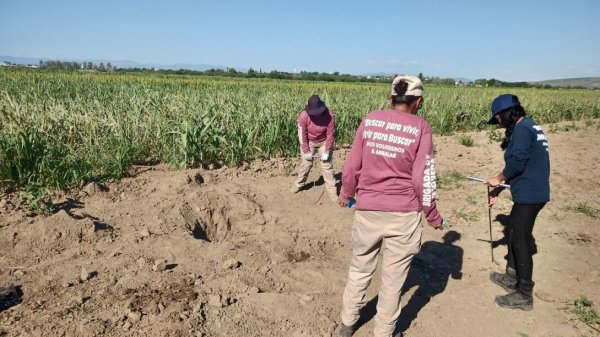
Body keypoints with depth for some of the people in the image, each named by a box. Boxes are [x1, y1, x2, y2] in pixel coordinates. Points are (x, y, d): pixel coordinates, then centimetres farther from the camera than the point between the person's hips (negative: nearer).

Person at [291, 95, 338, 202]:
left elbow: (330, 134, -18)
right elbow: (302, 134, -17)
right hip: (309, 142, 1)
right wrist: (306, 151, -14)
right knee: (306, 164, 6)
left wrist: (326, 152, -17)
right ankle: (298, 184, 27)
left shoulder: (329, 115, -28)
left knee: (327, 165, -3)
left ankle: (332, 190, 3)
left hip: (324, 142, 0)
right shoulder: (303, 116, -28)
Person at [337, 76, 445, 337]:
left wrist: (346, 193, 22)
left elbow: (352, 165, 5)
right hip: (403, 214, -2)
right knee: (393, 277, 13)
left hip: (367, 210, 3)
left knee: (359, 268, 19)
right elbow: (423, 178, -7)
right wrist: (433, 215, 6)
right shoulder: (420, 127, -7)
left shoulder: (369, 120, 1)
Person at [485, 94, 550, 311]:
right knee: (514, 233, 21)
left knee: (520, 241, -2)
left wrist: (498, 179, -5)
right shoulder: (527, 127, 16)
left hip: (529, 196, -10)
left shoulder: (522, 129, -15)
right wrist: (499, 189, 17)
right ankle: (512, 278, 36)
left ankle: (524, 296, 9)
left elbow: (517, 163, -22)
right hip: (531, 193, 10)